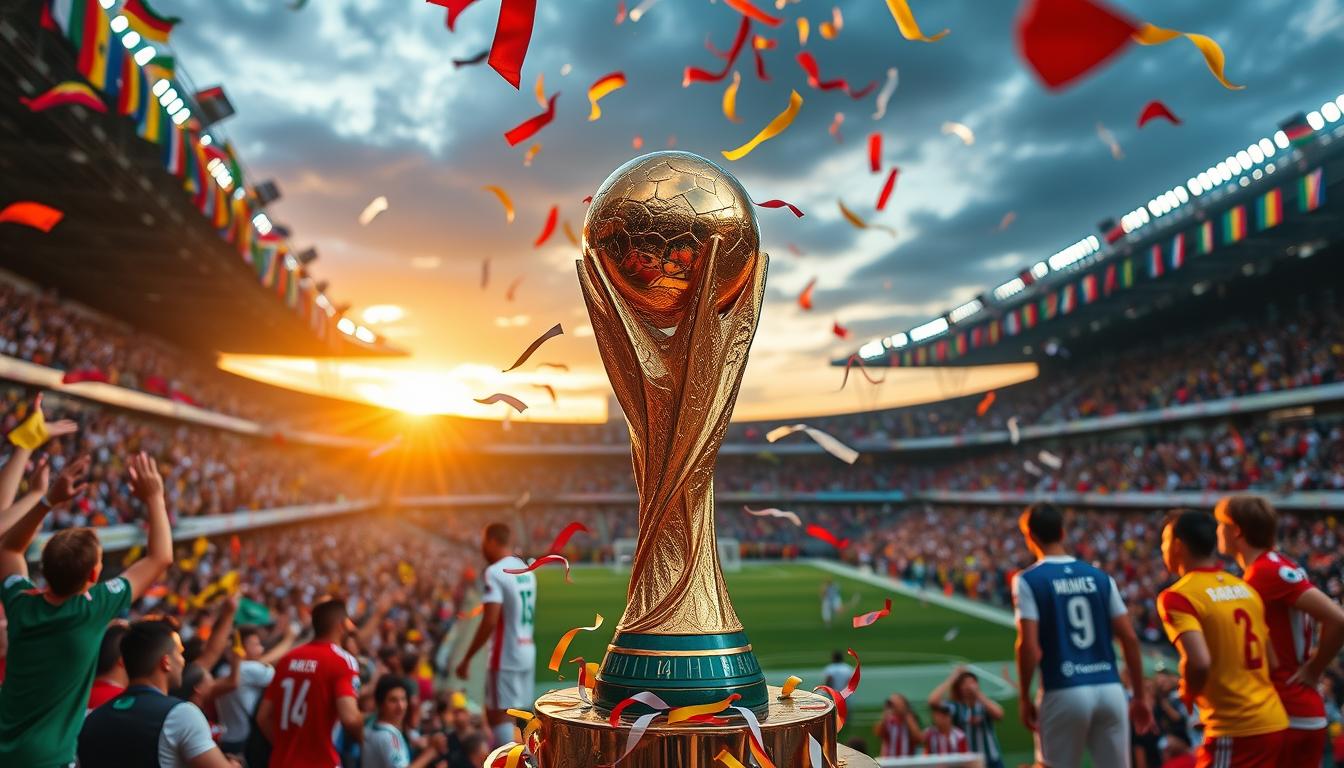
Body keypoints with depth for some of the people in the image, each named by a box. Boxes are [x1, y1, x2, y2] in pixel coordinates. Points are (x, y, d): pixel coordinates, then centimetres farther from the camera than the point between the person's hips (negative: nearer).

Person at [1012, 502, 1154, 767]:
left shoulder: (1028, 580, -4)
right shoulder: (1099, 576, 9)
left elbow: (1028, 645, -12)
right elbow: (1130, 638, 7)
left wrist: (1024, 698, -1)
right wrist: (1139, 696, 14)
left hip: (1064, 693, -4)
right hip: (1110, 689, 4)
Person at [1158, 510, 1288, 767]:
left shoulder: (1177, 596, -13)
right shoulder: (1245, 588, 12)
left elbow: (1199, 663, -25)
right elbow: (1272, 660, 14)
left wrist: (1188, 693, -7)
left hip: (1234, 728, -8)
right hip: (1273, 721, 8)